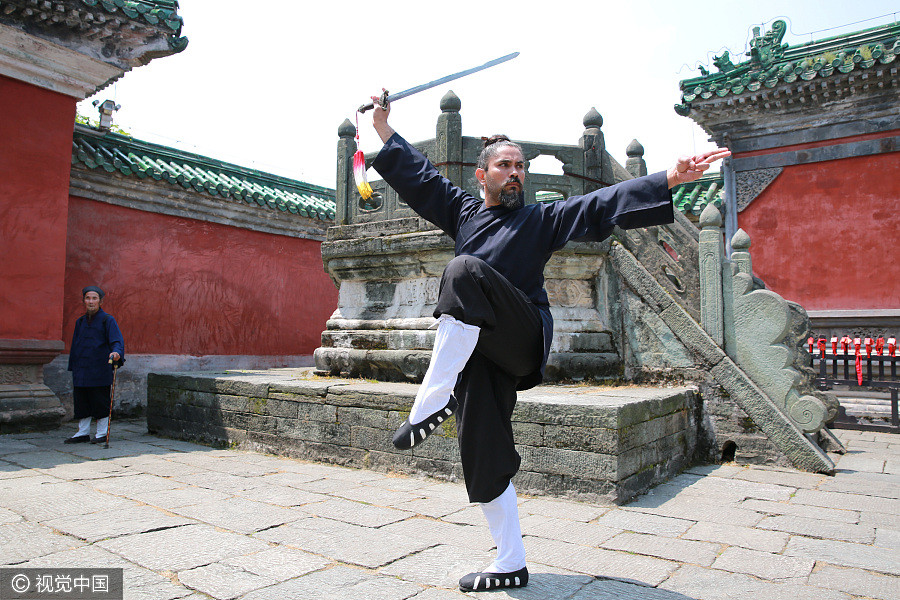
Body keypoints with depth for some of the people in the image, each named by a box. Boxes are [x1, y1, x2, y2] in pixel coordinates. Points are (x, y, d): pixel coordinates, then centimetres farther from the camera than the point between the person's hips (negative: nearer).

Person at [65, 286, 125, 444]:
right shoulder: (80, 322, 15)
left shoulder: (107, 320, -3)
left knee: (100, 402, 0)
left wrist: (116, 352, -36)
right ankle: (83, 433, 21)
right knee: (81, 402, 10)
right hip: (81, 371, 6)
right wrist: (73, 368, 16)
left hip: (100, 371, -6)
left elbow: (117, 341, -14)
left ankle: (102, 433, 10)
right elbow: (74, 346, 20)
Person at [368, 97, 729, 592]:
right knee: (482, 454, 0)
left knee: (465, 271, -30)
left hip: (523, 339, -4)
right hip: (477, 351, 4)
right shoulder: (463, 211, 20)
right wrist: (384, 127, 25)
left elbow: (603, 205, 1)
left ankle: (431, 402, -30)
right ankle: (510, 564, 16)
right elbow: (417, 176, 26)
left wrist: (670, 179, -9)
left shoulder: (542, 218, 11)